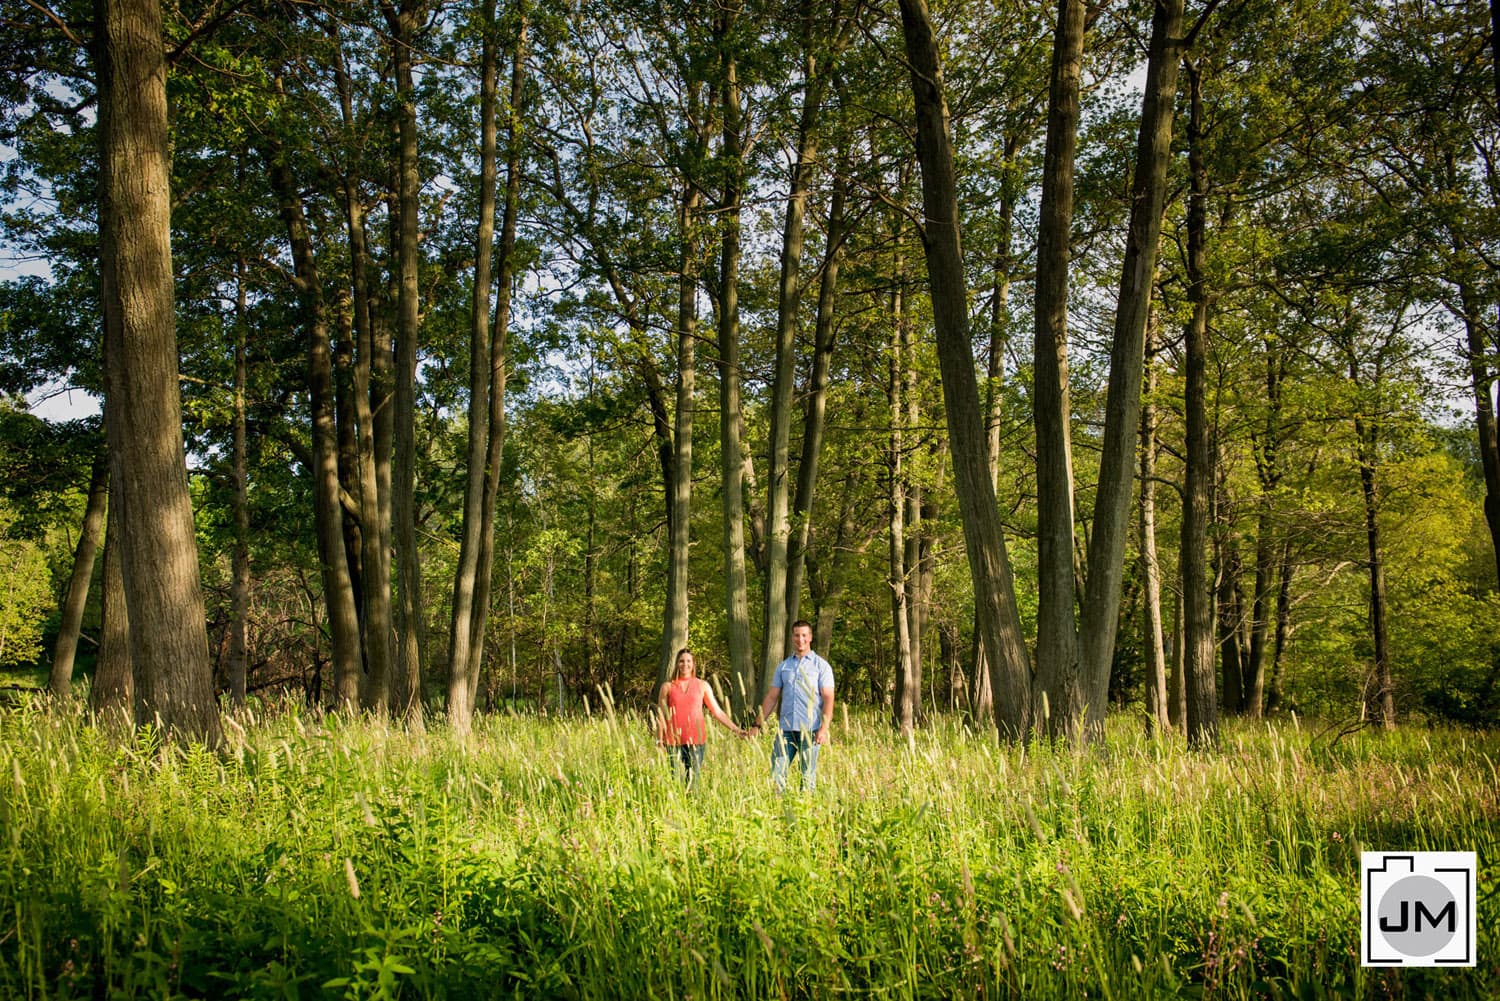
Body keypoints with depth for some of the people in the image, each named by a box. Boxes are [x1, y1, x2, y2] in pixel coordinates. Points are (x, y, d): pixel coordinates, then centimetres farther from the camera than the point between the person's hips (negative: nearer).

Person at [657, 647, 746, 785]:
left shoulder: (702, 685, 9)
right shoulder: (667, 687, 7)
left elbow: (717, 712, 9)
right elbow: (661, 717, 8)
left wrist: (736, 730, 2)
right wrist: (659, 740, 1)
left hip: (695, 741, 1)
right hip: (674, 741, -1)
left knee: (694, 779, -3)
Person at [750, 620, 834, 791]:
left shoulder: (821, 665, 4)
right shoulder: (783, 666, 15)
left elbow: (828, 698, -3)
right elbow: (771, 698, 16)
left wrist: (824, 728, -14)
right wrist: (757, 724, 9)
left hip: (810, 729, -3)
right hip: (786, 728, 3)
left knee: (808, 776, 1)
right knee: (776, 773, -2)